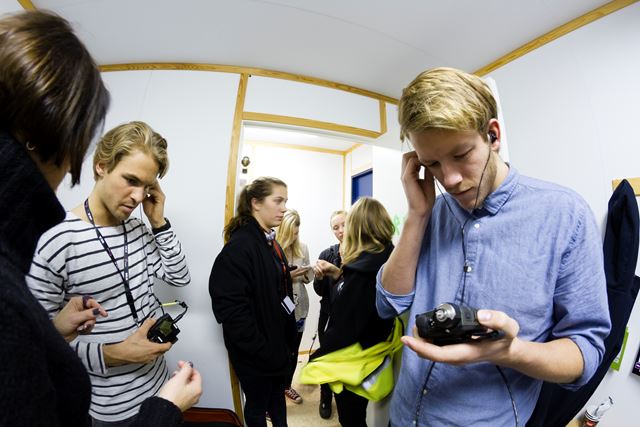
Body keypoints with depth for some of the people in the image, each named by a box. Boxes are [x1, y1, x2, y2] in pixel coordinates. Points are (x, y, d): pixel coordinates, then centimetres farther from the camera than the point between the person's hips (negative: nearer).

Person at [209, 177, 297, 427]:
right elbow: (232, 311, -27)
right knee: (257, 405, 18)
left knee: (278, 396, 27)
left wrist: (288, 340, 9)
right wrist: (264, 352, -21)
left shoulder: (271, 243, 4)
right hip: (256, 355, -7)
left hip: (278, 344, 8)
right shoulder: (239, 246, -23)